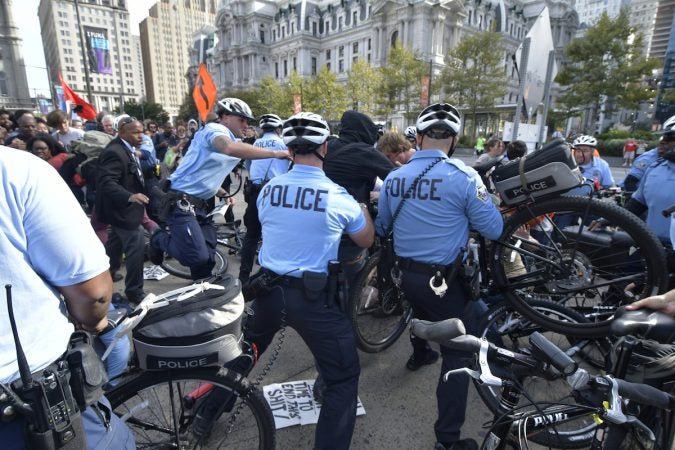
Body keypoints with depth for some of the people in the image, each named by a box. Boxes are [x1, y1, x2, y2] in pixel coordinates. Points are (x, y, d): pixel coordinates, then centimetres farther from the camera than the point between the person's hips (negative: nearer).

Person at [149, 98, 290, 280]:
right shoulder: (215, 129, -12)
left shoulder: (225, 136, 19)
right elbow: (230, 148, -38)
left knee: (208, 256, 6)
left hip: (199, 203, 10)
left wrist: (223, 194, 13)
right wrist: (274, 153, -36)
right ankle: (159, 239, 11)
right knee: (198, 257, -17)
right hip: (181, 201, -10)